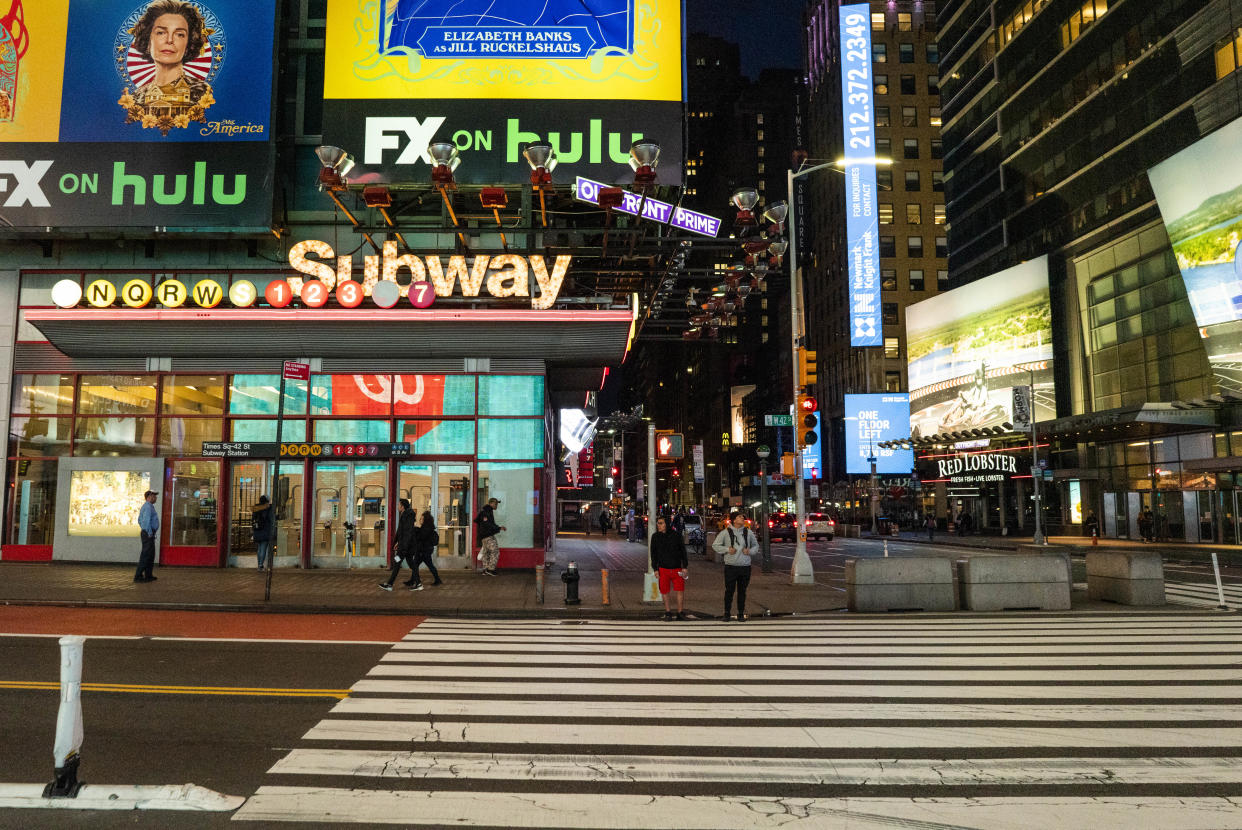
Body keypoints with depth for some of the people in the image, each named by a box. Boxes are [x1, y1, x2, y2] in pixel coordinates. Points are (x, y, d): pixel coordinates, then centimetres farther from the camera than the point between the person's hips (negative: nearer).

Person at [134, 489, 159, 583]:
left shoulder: (145, 506, 17)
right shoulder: (148, 506, -15)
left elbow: (139, 520, 27)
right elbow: (147, 520, -25)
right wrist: (149, 533, -20)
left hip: (145, 532, 10)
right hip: (148, 534, -10)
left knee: (151, 555, 14)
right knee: (145, 555, -8)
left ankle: (148, 575, 19)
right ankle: (138, 576, -7)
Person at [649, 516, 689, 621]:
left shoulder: (676, 535, 0)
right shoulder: (655, 537, 2)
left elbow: (683, 551, 5)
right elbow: (653, 553, 6)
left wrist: (684, 566, 1)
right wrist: (655, 569, 0)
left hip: (677, 568, -1)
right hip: (663, 568, 1)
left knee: (680, 590, -3)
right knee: (664, 591, 3)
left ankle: (680, 612, 10)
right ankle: (668, 612, 17)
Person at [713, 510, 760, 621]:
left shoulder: (748, 532, 9)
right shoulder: (726, 532, -1)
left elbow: (756, 545, 19)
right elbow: (715, 545, 4)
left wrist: (750, 551, -1)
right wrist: (727, 549, -9)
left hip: (745, 566, 3)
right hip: (731, 566, -3)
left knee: (742, 591, 9)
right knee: (729, 591, -1)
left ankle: (741, 614, 17)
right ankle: (727, 613, 10)